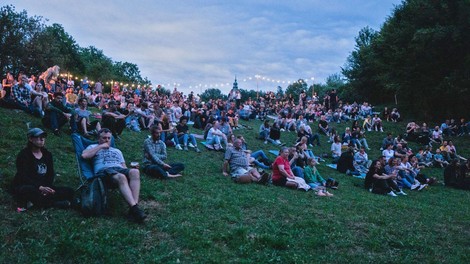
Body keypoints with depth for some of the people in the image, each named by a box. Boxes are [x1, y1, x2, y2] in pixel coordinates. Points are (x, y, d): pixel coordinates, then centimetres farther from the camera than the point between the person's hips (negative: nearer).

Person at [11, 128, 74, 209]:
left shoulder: (47, 154, 10)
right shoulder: (23, 154, -6)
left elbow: (51, 174, 4)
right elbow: (23, 176, -17)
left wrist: (48, 188, -16)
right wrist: (40, 187, -32)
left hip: (43, 188, 5)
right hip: (24, 187, -5)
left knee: (69, 191, -13)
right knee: (31, 191, -41)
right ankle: (55, 203, -25)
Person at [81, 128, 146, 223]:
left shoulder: (117, 151, 37)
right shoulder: (93, 147, 26)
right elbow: (84, 155, 2)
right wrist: (101, 146, 8)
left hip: (120, 169, 4)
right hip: (103, 170, -4)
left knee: (135, 172, -34)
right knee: (121, 177, -40)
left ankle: (134, 208, -45)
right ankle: (134, 208, -51)